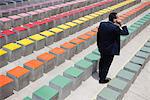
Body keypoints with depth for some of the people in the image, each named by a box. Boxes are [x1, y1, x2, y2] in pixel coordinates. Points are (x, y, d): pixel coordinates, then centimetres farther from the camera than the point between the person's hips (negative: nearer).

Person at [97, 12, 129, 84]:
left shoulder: (102, 24, -7)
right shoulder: (115, 28, -27)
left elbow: (98, 35, 3)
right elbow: (126, 32, -18)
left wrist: (99, 45, 15)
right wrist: (121, 25, -11)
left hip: (101, 48, 7)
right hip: (110, 50, -7)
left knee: (102, 61, 25)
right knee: (106, 64, 11)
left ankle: (101, 75, 46)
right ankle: (102, 79, 27)